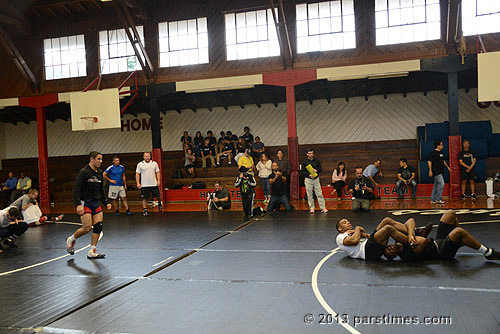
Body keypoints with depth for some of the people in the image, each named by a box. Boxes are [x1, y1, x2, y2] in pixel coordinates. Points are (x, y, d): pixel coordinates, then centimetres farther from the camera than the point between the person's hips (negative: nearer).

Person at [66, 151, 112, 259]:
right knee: (87, 228, -11)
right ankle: (71, 239, 19)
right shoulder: (84, 172, -11)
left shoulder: (99, 173, 11)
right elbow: (76, 189, -16)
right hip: (85, 203, -7)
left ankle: (92, 252, 6)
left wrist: (106, 202, 17)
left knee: (98, 226, -2)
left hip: (96, 203, 7)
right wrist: (78, 204, -24)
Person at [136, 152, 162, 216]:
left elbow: (157, 172, 11)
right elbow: (137, 174, 2)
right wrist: (138, 183, -5)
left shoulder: (154, 163, 6)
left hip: (154, 184, 1)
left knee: (157, 196, 6)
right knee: (144, 198, -1)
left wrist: (158, 180, -1)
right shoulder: (140, 164, 1)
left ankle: (159, 204, 36)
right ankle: (145, 210, 8)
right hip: (144, 185, -1)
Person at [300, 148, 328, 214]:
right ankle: (311, 208, 9)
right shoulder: (304, 162, 3)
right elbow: (302, 171, -1)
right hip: (308, 179, -1)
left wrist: (316, 170, -13)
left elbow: (321, 169, 9)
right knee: (310, 195, 1)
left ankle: (323, 207, -1)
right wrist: (309, 175, -16)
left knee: (319, 193, -2)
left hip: (316, 179, 1)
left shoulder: (317, 161, 9)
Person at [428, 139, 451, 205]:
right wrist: (430, 171, -22)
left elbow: (443, 161, 29)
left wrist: (447, 167, 28)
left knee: (436, 185, 10)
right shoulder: (434, 153, -12)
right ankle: (438, 199, -9)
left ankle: (433, 199, 15)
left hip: (440, 172, 9)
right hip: (436, 172, -9)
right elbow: (429, 161, -17)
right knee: (441, 184, -14)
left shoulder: (441, 152, 15)